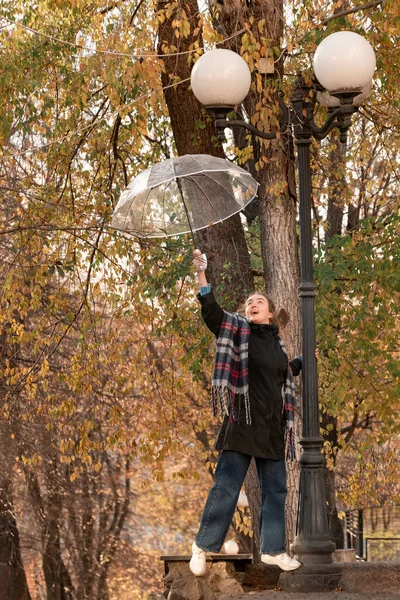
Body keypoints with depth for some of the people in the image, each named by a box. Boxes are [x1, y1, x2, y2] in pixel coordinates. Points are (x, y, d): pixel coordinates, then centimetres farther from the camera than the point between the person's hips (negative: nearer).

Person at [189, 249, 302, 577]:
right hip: (242, 423, -5)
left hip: (273, 427, 5)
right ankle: (203, 546, 2)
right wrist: (202, 275, -26)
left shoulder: (277, 344, 15)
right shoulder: (237, 330, 0)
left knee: (275, 489, 9)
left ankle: (273, 549, 19)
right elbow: (211, 312, -16)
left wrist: (303, 359, 25)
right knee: (226, 487, -7)